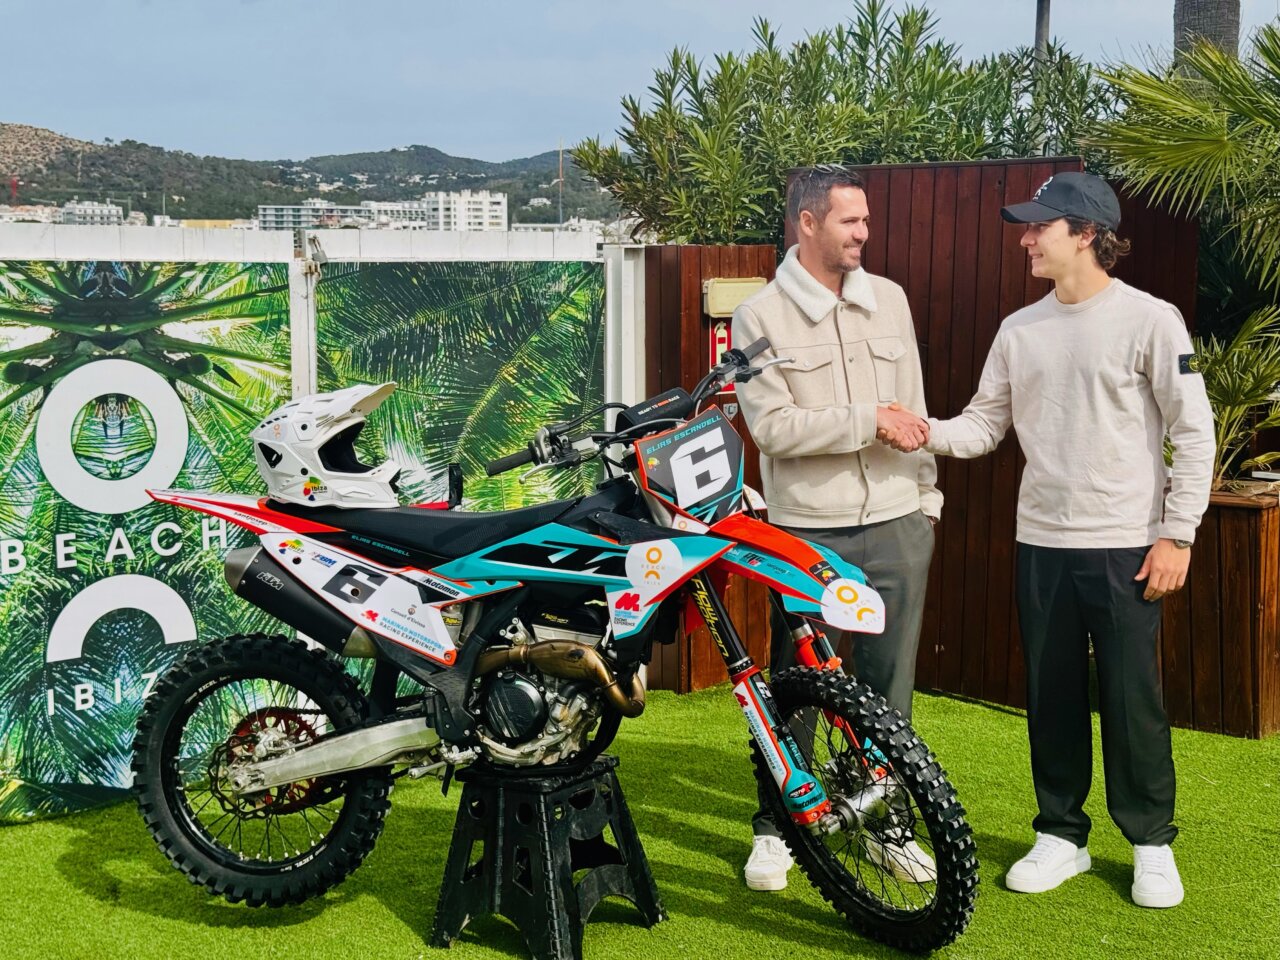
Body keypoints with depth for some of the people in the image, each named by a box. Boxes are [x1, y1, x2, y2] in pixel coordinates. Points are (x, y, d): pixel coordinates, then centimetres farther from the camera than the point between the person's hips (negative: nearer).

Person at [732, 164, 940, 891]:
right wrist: (868, 420, -16)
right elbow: (772, 425, -14)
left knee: (891, 688, 10)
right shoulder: (760, 317, -5)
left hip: (897, 527, 3)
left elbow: (912, 408, 13)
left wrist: (928, 497, 12)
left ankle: (890, 827, 24)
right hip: (807, 533, -3)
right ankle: (776, 830, 21)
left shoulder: (889, 299, 8)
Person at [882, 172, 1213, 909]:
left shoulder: (1148, 319, -6)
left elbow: (1194, 432, -5)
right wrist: (928, 433, -12)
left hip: (1126, 545, -4)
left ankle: (1152, 841, 18)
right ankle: (1062, 835, 24)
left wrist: (1178, 532, -9)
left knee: (1132, 698, 1)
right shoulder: (1020, 329, 8)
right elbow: (986, 423, 8)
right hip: (1042, 543, 5)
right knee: (1051, 696, 11)